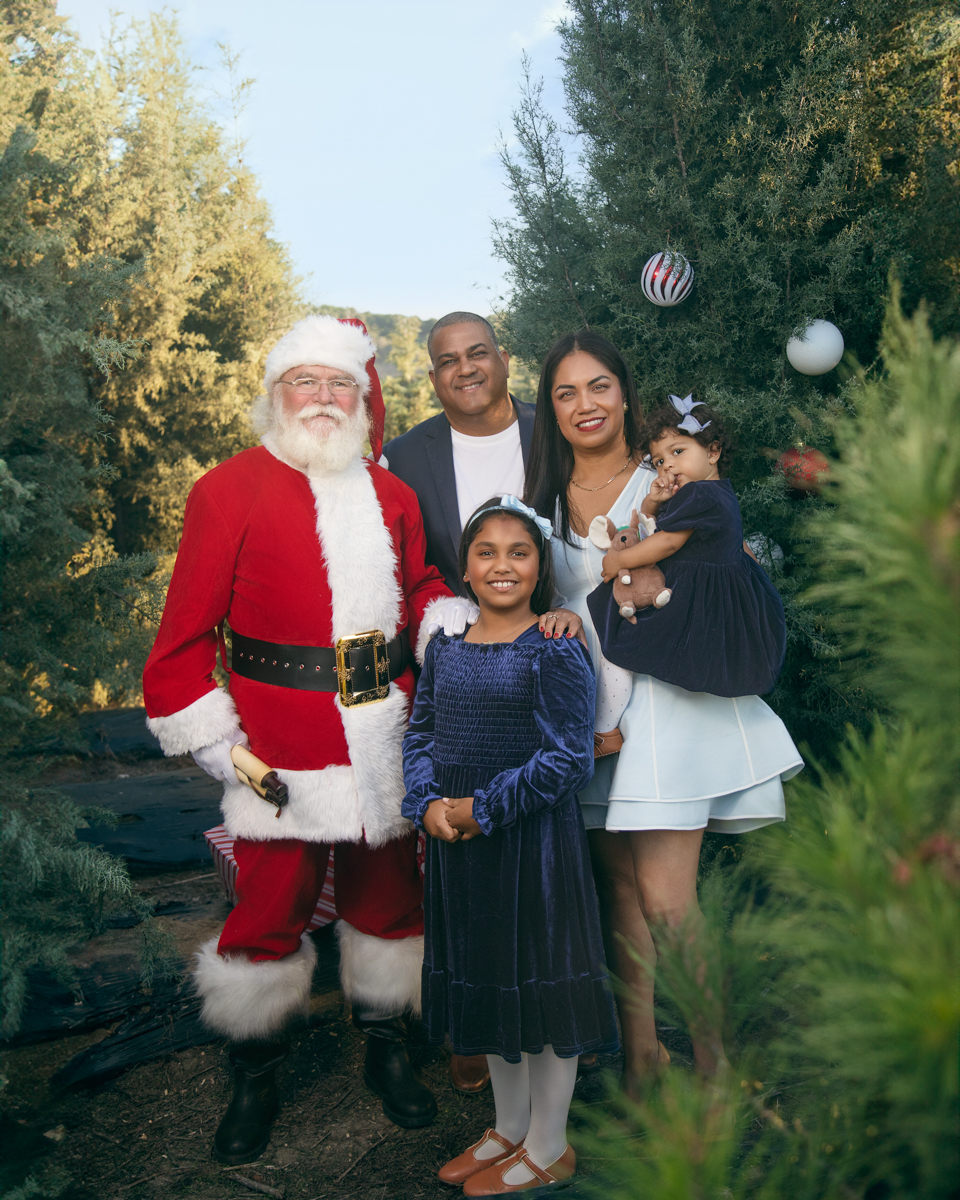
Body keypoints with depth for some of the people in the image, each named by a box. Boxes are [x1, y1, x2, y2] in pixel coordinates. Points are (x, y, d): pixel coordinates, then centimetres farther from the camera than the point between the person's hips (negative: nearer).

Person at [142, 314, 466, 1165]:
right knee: (270, 906, 5)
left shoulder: (392, 496, 10)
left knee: (386, 891, 15)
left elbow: (420, 590, 19)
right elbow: (187, 632, -5)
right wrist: (218, 744, -9)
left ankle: (386, 1043, 37)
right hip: (281, 749, -4)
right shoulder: (230, 490, -4)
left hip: (385, 742, 4)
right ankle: (257, 1072, 28)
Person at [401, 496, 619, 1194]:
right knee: (484, 980, 18)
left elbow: (569, 758, -17)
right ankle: (510, 1128, 39)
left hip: (534, 842, -6)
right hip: (457, 846, 6)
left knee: (540, 981, 7)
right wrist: (427, 803, -9)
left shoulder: (555, 651, -13)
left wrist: (485, 808, -18)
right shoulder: (445, 648, 5)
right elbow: (420, 734, 9)